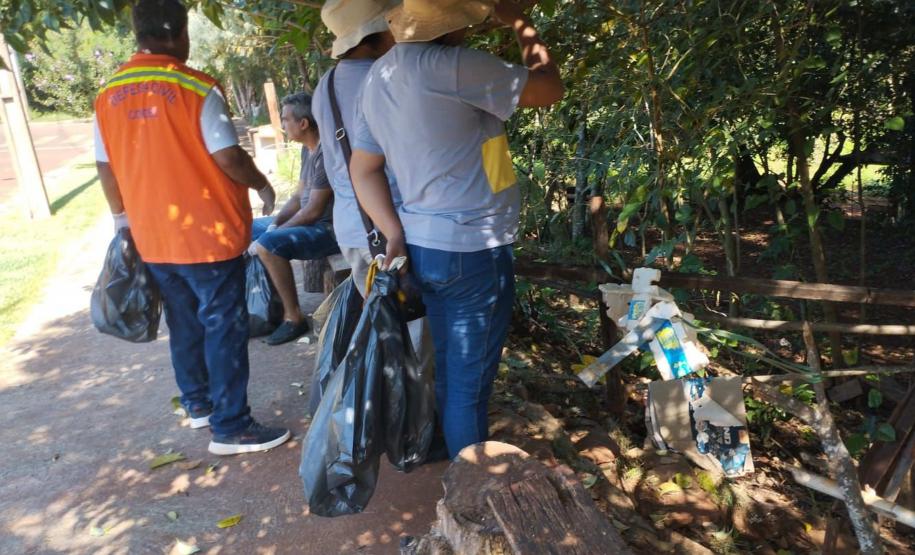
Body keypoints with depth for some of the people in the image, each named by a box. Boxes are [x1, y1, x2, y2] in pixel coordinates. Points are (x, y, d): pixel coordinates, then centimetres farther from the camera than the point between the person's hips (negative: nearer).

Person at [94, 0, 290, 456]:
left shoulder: (108, 95, 6)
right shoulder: (196, 88, -12)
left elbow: (107, 168, 9)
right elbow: (228, 158, -16)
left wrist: (124, 222, 19)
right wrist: (264, 186, 2)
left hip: (153, 238, 7)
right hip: (207, 233, -6)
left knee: (184, 324, 19)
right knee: (224, 327, 2)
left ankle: (198, 403, 35)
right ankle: (231, 427, 8)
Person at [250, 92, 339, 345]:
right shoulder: (307, 149, 9)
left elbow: (314, 210, -23)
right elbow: (300, 196, 14)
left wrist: (276, 231, -12)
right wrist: (275, 223, -2)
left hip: (332, 229, -10)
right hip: (312, 221, 11)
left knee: (267, 244, -29)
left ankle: (294, 317, -16)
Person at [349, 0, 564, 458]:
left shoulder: (378, 76, 9)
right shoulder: (450, 65, -18)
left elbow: (363, 168, 11)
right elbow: (549, 88, -8)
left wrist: (397, 234, 6)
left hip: (421, 245, 9)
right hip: (472, 249, -8)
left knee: (449, 373, 21)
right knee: (469, 384, 5)